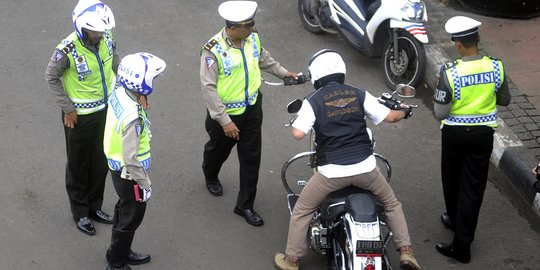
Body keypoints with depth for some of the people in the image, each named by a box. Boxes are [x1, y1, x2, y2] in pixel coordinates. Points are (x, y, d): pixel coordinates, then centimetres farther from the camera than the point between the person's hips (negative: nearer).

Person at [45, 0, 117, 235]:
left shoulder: (106, 38, -13)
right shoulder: (67, 50, -28)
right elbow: (51, 77, -13)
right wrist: (67, 108, -12)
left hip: (105, 110, 5)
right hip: (80, 116, -5)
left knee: (100, 162, 19)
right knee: (78, 165, 13)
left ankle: (95, 206, 38)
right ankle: (80, 213, 30)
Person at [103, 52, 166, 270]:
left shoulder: (118, 94, -10)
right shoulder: (133, 119, -36)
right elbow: (131, 159, -29)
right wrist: (145, 184, -17)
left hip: (117, 168, 8)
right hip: (128, 175, -8)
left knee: (124, 212, 27)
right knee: (130, 218, 13)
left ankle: (122, 252, 47)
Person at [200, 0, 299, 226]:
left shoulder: (252, 38, -10)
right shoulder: (213, 51, -29)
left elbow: (263, 58, 14)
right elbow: (209, 88, -27)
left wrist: (282, 72, 23)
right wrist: (224, 121, -26)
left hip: (252, 109, 4)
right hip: (226, 114, -4)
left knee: (251, 158, 7)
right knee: (219, 150, 23)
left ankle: (245, 205, 20)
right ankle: (210, 177, 57)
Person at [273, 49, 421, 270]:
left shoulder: (313, 101, -3)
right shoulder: (359, 94, 4)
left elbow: (298, 133, -13)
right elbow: (388, 117, 5)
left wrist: (296, 120, 10)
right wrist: (405, 112, 27)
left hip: (331, 171, -2)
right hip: (364, 167, 2)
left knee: (301, 211, 18)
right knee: (391, 203, 25)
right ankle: (406, 252, 17)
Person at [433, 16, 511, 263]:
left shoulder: (450, 73, -22)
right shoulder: (496, 67, -12)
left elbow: (440, 113, -15)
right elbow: (504, 100, 4)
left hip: (455, 133, -2)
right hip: (483, 133, 2)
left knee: (452, 180, 23)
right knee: (473, 187, 8)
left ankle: (454, 219, 46)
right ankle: (462, 245, 10)